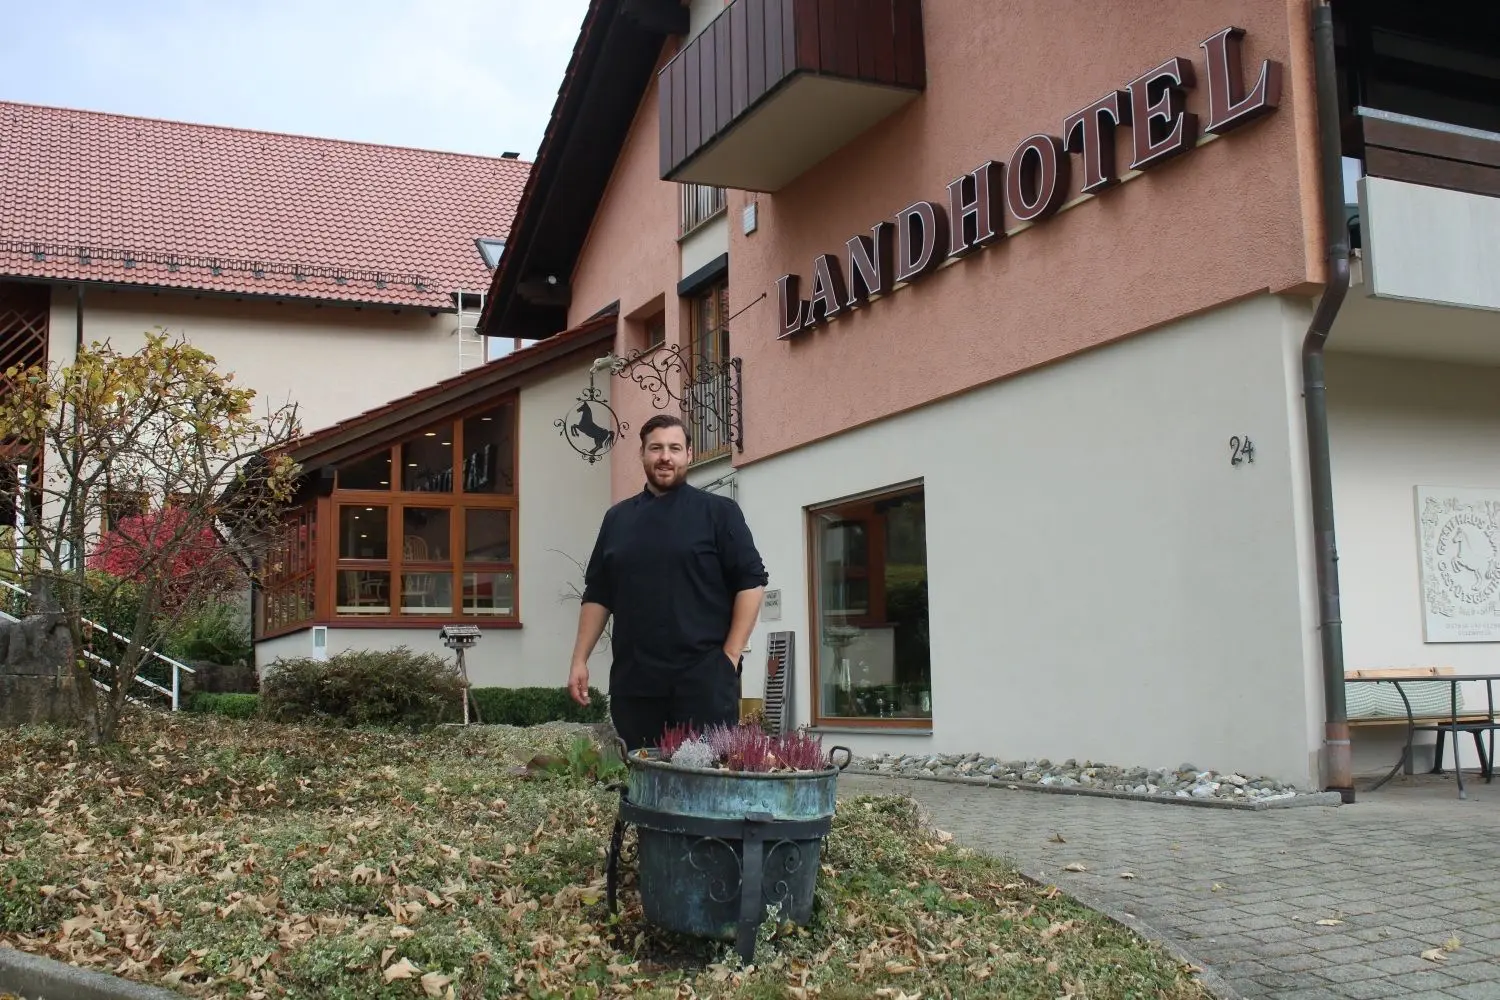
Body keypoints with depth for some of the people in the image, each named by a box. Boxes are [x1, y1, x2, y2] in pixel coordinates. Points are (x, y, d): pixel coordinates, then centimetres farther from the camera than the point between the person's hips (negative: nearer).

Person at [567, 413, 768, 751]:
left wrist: (730, 655, -9)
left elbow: (750, 582, -3)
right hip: (632, 679, 4)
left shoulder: (718, 511, 1)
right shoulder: (617, 518, 14)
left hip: (703, 676, -4)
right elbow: (597, 595, 17)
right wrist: (580, 660, 9)